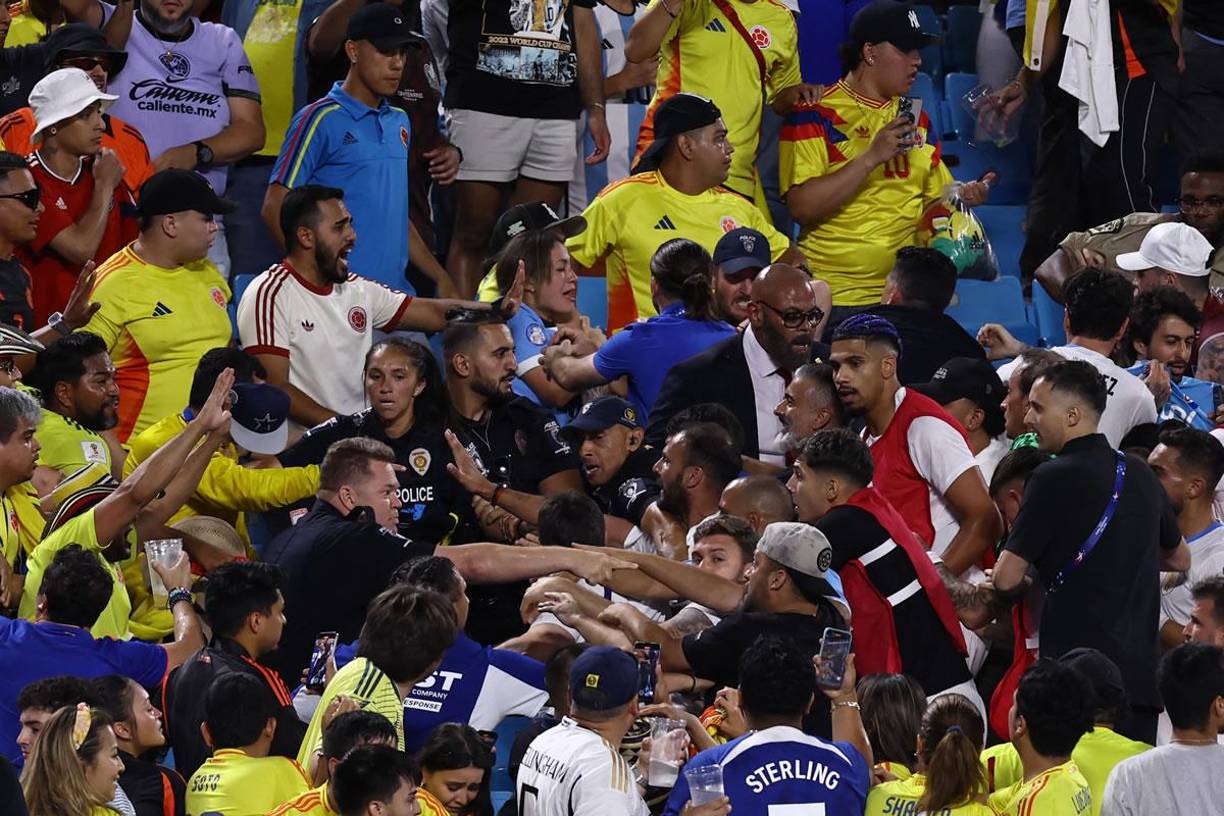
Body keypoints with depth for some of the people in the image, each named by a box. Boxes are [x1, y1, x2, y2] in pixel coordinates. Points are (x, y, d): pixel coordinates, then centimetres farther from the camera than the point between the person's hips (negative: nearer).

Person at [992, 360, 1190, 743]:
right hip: (1141, 672, 7)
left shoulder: (1054, 479, -9)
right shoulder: (1140, 475, 13)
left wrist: (1031, 583, 14)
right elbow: (1179, 558, 29)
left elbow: (1006, 578, -8)